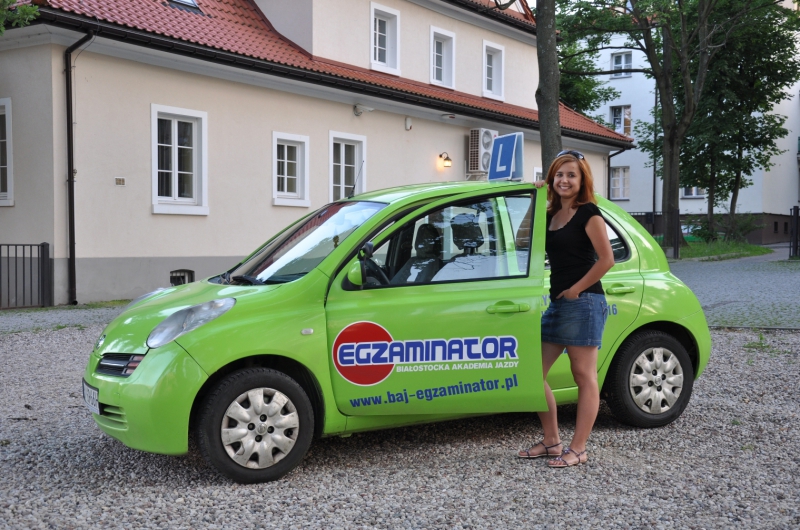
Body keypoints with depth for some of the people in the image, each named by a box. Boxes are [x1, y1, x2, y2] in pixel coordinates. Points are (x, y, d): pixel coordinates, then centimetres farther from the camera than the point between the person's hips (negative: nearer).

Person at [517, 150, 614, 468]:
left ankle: (578, 450, 5)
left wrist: (577, 288, -11)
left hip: (583, 303, -8)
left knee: (584, 377, -1)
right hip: (557, 304, 8)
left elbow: (606, 259, -13)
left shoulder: (588, 213, -6)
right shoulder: (552, 215, 16)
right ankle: (552, 442, 18)